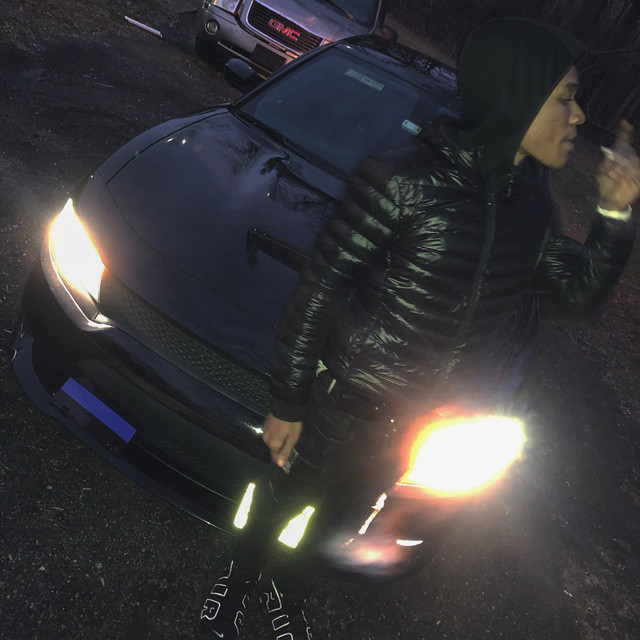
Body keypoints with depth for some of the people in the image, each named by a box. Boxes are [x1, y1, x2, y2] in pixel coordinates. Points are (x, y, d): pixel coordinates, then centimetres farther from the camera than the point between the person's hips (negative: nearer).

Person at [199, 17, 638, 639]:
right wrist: (286, 403, -14)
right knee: (283, 494, 20)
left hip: (420, 422, 6)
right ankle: (239, 577, 54)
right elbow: (317, 292, -20)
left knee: (343, 514, 27)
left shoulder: (528, 196, -5)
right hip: (348, 399, -5)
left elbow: (579, 290, 6)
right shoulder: (404, 181, -26)